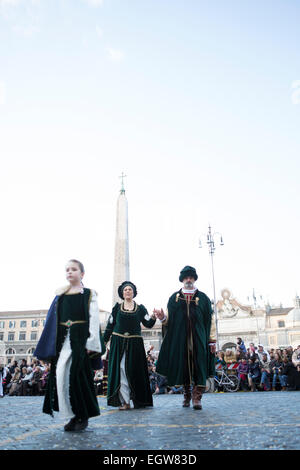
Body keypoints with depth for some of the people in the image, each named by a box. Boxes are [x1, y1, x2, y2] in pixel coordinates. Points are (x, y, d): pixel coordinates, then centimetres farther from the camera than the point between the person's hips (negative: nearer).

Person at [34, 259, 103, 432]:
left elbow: (94, 319, -5)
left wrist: (91, 343, -13)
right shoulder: (61, 295, 14)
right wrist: (53, 344, 6)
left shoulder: (89, 294, 2)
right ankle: (73, 415, 10)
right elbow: (54, 320, 13)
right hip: (63, 339, 4)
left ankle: (83, 416, 9)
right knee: (60, 374, -3)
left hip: (80, 338, -4)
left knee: (78, 375, -7)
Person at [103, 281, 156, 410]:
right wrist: (104, 341, 3)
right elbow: (110, 325, 8)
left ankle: (139, 401, 13)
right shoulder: (117, 307, 8)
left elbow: (148, 324, 0)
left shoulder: (140, 308, 9)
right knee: (120, 370, -5)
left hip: (135, 343, 0)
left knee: (135, 371, 2)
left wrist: (154, 317, -19)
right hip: (118, 342, 0)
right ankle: (125, 402, -2)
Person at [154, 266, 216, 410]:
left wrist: (212, 341, 0)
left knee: (199, 366, -6)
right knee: (183, 366, 6)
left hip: (198, 338, -1)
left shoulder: (203, 298, 8)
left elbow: (210, 321, 6)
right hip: (179, 339, 1)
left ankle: (197, 398, -2)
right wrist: (162, 317, -16)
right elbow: (169, 319, 8)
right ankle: (186, 395, 23)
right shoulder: (174, 298, 11)